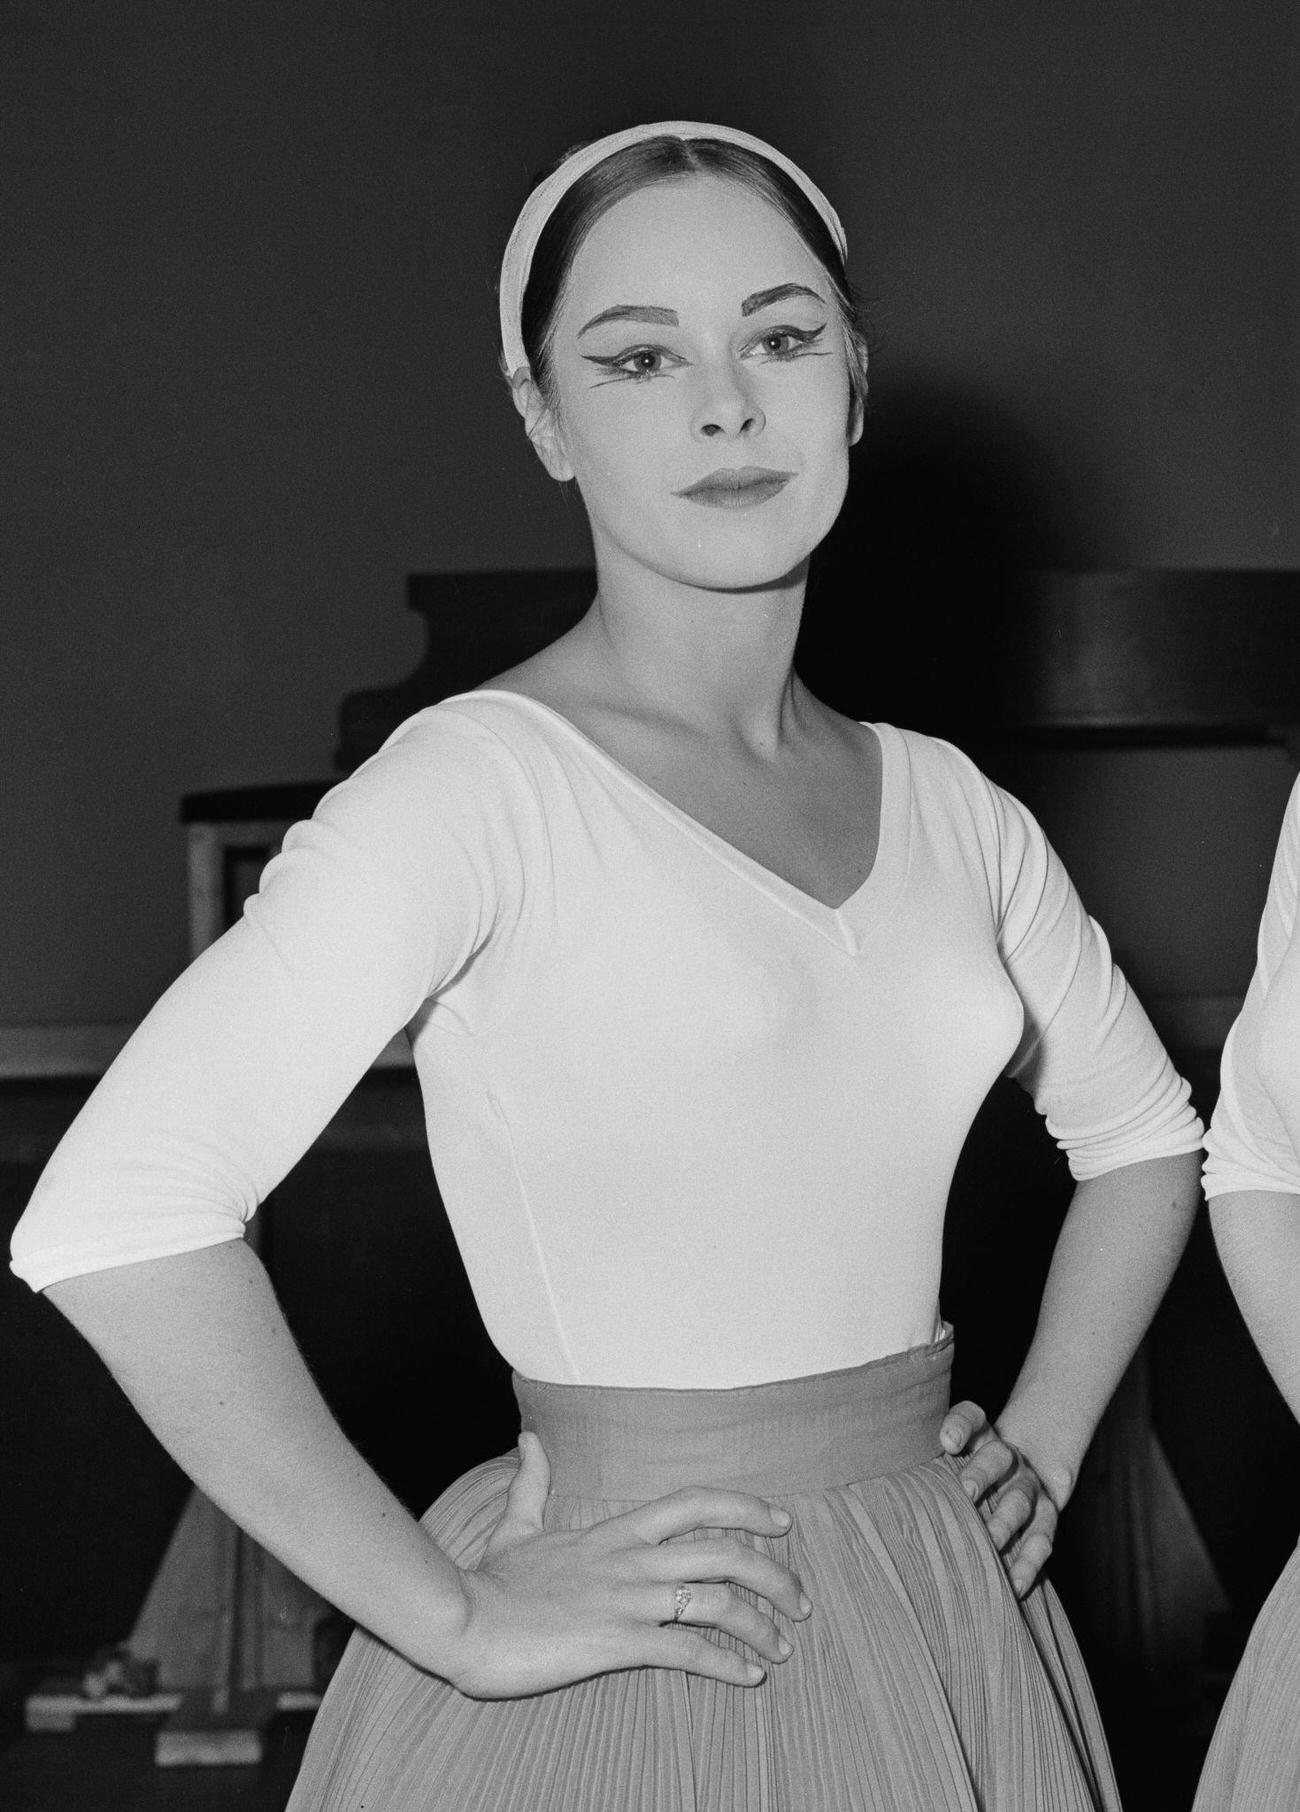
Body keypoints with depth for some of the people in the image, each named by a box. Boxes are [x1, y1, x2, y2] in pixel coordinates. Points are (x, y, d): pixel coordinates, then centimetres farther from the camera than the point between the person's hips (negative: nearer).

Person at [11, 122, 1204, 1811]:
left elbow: (1143, 1133, 21)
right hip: (641, 1671, -6)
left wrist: (1044, 1448, 7)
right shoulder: (480, 783, -15)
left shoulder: (945, 803, 4)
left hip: (953, 1643, 6)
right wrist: (454, 1619, -19)